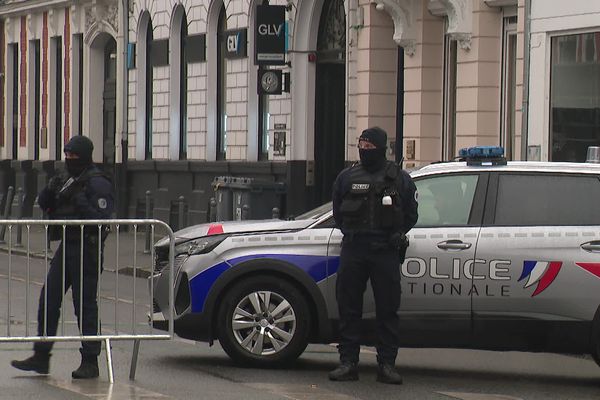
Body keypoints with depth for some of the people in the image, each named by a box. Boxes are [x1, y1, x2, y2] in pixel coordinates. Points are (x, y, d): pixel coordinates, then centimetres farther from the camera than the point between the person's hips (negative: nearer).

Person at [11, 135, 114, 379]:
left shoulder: (98, 183, -11)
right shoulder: (70, 181, 16)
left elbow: (101, 217, -20)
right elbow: (45, 206, 17)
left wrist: (79, 202, -26)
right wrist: (50, 192, -3)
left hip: (86, 249, -9)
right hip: (66, 248, 9)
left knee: (85, 304, -4)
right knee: (48, 300, 6)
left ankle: (90, 362, 3)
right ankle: (41, 357, 12)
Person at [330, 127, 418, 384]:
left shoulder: (399, 179, 7)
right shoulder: (347, 177, 11)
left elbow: (411, 215, 15)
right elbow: (338, 213, 21)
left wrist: (395, 236, 8)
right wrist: (352, 235, 13)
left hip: (385, 253, -2)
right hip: (353, 251, 2)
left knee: (388, 310, -1)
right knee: (348, 309, 0)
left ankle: (387, 365, 3)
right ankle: (348, 363, 3)